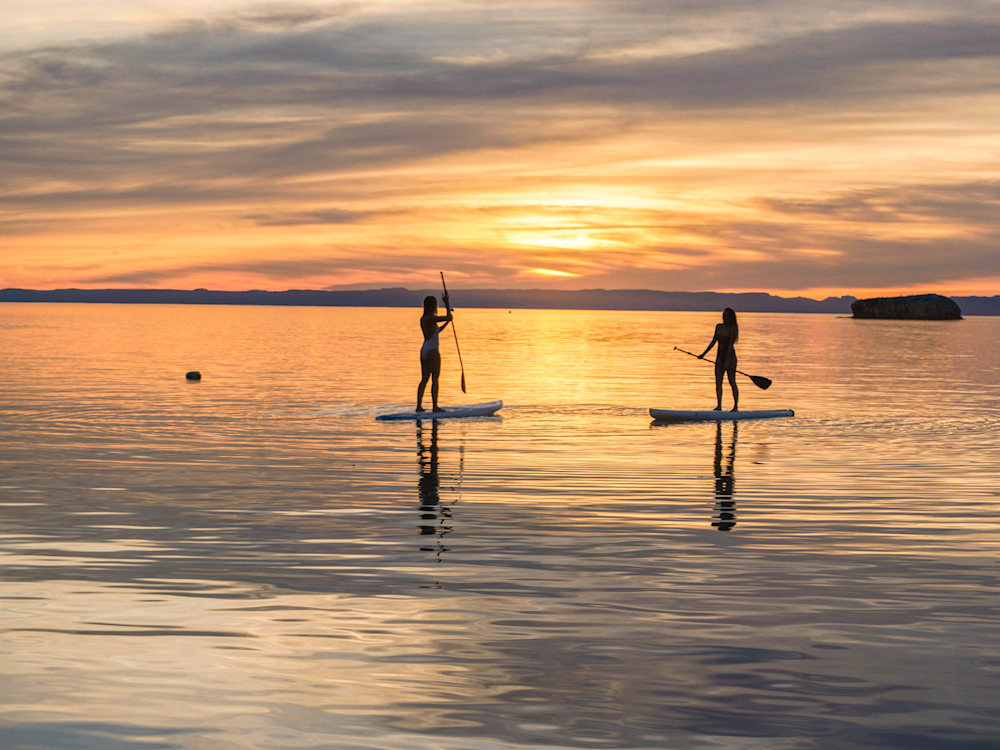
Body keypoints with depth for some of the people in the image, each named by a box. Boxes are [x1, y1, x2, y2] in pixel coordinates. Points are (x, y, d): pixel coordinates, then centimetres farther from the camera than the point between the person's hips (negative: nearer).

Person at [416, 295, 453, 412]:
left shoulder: (423, 318, 12)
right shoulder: (431, 318, -17)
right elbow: (449, 317, -16)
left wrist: (446, 323, 19)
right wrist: (448, 309, 1)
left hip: (423, 351, 9)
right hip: (432, 351, -9)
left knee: (424, 379, 12)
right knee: (435, 380, -3)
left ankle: (419, 406, 10)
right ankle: (435, 406, -3)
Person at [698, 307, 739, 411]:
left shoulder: (733, 329, -11)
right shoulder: (719, 327, 10)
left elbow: (730, 345, -19)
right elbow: (713, 341, 17)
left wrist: (727, 361, -26)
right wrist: (704, 354, 17)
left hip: (730, 356, -7)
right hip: (720, 356, 7)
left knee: (732, 382, -4)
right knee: (718, 382, 1)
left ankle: (736, 406, 1)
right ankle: (719, 406, 2)